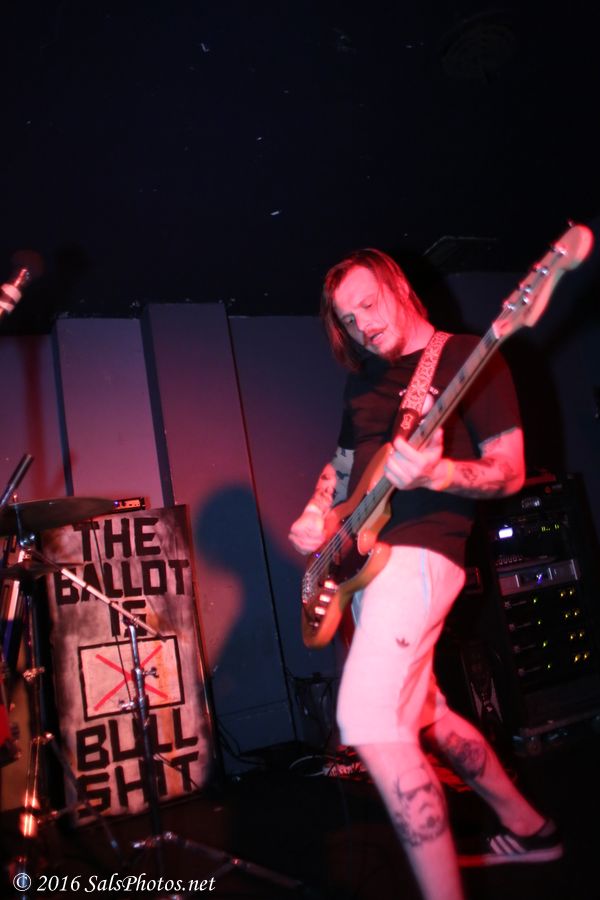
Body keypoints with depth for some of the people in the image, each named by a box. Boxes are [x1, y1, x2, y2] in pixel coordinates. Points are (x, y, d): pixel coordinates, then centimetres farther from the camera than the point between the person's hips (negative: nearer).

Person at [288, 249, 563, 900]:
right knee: (424, 716, 19)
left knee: (368, 721, -21)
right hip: (362, 555, 9)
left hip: (419, 548, -8)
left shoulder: (468, 358, -5)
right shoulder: (364, 377, 16)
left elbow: (509, 473, -9)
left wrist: (433, 473, -28)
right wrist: (317, 512, 4)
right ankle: (528, 828, 39)